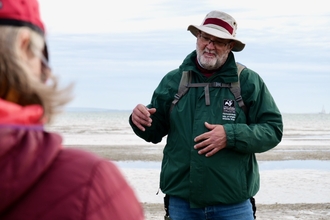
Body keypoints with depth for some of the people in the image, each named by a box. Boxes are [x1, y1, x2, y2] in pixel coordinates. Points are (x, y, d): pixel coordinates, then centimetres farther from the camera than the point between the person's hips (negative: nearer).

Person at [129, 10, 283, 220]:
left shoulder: (248, 82, 0)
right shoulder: (173, 81, 7)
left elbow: (273, 129, -3)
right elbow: (155, 132, 14)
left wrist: (231, 136, -17)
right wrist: (142, 120, -9)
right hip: (181, 201, 2)